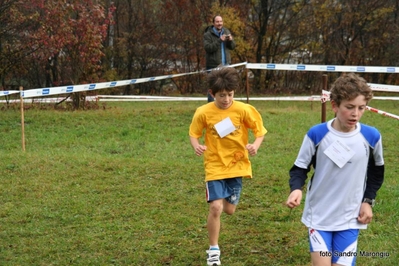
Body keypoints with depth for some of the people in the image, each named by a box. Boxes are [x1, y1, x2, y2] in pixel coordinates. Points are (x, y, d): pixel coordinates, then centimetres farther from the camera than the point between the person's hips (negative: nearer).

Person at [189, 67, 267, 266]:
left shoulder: (243, 110, -11)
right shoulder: (203, 112, -11)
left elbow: (260, 130, -3)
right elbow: (194, 133, 1)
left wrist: (255, 144, -23)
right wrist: (196, 146, -22)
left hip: (237, 166, 2)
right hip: (215, 167, -1)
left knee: (229, 210, 9)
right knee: (216, 207, -14)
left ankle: (225, 199, 49)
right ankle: (213, 249, 4)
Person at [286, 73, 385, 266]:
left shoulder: (371, 136, -6)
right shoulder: (316, 134, -13)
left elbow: (376, 172, 11)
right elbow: (300, 168, -3)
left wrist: (368, 201, 2)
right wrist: (296, 189, -23)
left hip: (350, 219, 2)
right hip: (319, 216, -1)